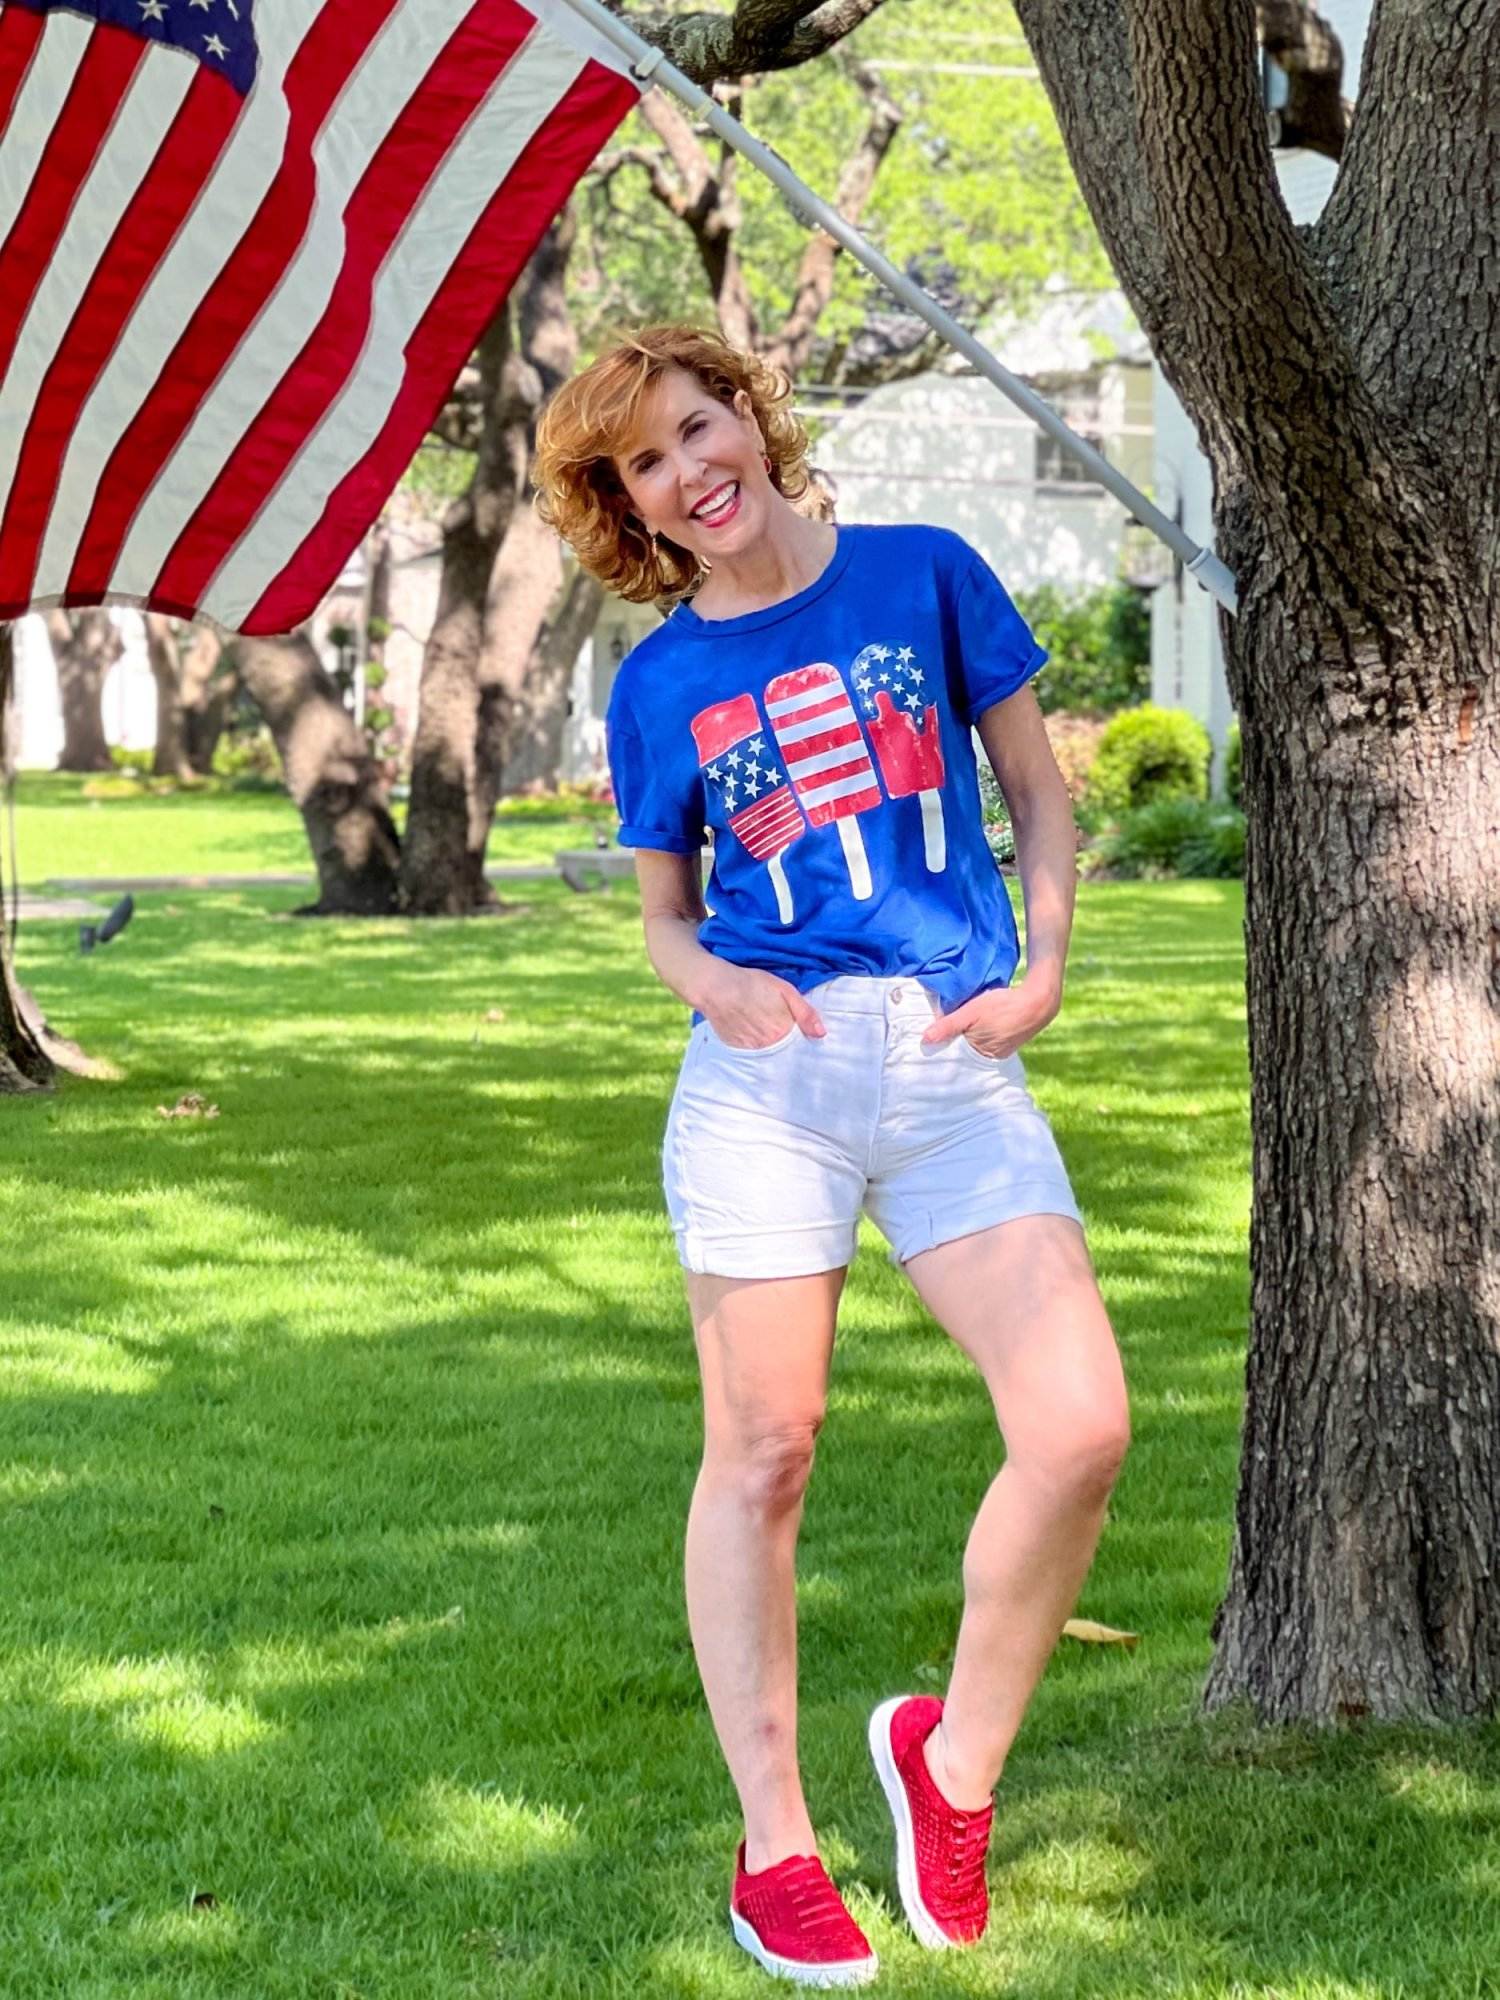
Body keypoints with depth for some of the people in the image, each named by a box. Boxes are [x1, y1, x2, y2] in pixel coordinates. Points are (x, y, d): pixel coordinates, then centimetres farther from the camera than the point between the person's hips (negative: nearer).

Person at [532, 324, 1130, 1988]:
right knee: (762, 1456, 1)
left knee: (1080, 1429, -15)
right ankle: (773, 1851, 12)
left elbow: (1038, 791, 14)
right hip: (769, 1067, 0)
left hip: (959, 1067, 0)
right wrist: (713, 983, -6)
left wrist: (1046, 964, -2)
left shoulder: (925, 576, 7)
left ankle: (955, 1760, 7)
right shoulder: (658, 684, 9)